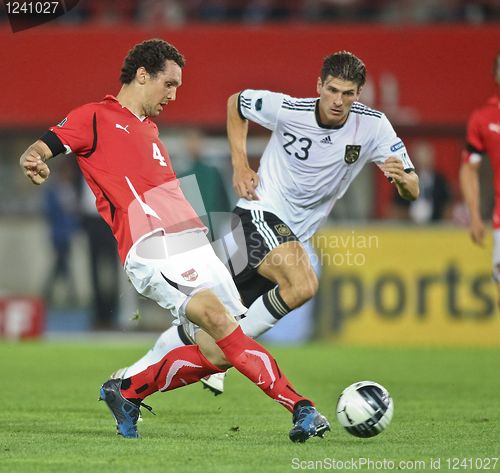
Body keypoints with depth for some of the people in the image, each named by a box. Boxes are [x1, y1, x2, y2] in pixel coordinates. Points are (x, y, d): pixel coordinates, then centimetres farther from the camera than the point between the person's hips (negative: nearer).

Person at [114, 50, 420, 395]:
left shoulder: (372, 126, -9)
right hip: (261, 213, -5)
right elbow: (236, 102, 6)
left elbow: (412, 191, -8)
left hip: (293, 236, 5)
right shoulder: (288, 110, -15)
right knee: (303, 285, -32)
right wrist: (240, 165, -2)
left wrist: (402, 177, -32)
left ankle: (138, 373, 20)